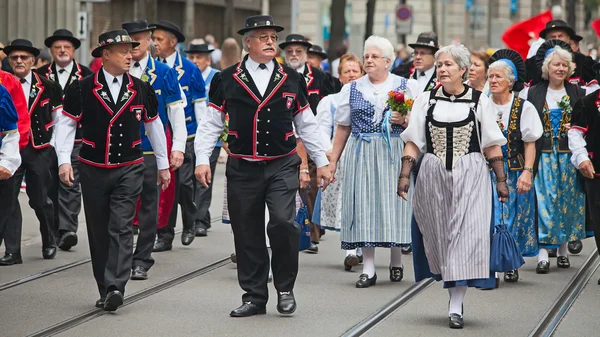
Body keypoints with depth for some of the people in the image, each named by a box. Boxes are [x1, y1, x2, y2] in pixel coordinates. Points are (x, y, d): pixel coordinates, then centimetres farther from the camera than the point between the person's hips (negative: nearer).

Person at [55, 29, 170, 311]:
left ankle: (115, 288, -18)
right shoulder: (82, 89, -3)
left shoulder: (142, 90, 3)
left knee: (121, 228, -11)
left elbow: (154, 126, 13)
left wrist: (163, 165, 16)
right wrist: (64, 160, -11)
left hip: (129, 169, 0)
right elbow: (66, 125, -1)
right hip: (93, 170, 0)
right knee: (98, 232, 6)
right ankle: (106, 291, 16)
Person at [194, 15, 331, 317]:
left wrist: (322, 162, 13)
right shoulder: (226, 80, 3)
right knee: (247, 234, 3)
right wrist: (202, 160, -5)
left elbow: (307, 125, 14)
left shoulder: (292, 80, 8)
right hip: (242, 169, 0)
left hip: (282, 166, 0)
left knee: (283, 222, -17)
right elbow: (210, 124, 5)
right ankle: (254, 297, 15)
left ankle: (285, 288, 2)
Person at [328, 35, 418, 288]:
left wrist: (404, 121, -13)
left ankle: (396, 261, 16)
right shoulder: (352, 89, 12)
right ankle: (368, 268, -2)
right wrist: (333, 160, 11)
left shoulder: (407, 86, 6)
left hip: (394, 153, -2)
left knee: (393, 200, -3)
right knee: (364, 204, -3)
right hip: (361, 153, 2)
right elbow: (343, 127, 14)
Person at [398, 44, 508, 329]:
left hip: (470, 177, -2)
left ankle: (456, 306, -7)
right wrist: (405, 175, -4)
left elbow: (492, 145, 4)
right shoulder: (425, 101, 8)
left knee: (464, 234, -8)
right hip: (433, 177, 2)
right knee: (439, 236, 5)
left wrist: (501, 179, 2)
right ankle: (452, 283, 26)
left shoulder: (479, 101, 3)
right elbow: (413, 143, 5)